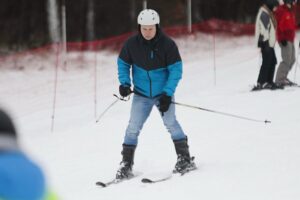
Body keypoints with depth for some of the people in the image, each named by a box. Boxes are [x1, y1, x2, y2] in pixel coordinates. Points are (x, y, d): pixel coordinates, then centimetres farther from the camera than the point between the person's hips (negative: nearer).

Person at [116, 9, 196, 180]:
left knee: (170, 122, -15)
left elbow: (176, 70, -12)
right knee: (133, 127, -5)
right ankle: (126, 164, 4)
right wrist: (124, 83, -9)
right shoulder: (132, 44, -8)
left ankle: (185, 159, -5)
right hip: (141, 94, 2)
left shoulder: (167, 44, -15)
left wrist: (168, 94, -19)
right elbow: (123, 64, 7)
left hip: (163, 93, -2)